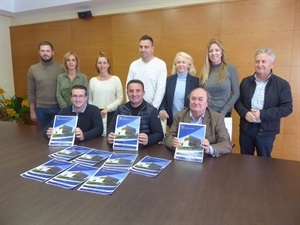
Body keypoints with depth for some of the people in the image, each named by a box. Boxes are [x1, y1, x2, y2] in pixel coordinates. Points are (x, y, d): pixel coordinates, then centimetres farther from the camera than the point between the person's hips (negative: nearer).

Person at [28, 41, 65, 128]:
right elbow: (31, 92, 5)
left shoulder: (61, 68, -2)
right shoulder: (33, 69, 2)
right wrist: (32, 111, 4)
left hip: (58, 108, -1)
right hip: (41, 109, 1)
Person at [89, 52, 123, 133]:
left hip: (111, 114, -2)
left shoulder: (115, 79, 0)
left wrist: (108, 108, -11)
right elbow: (90, 100, 11)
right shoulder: (93, 80, 7)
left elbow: (120, 99, -3)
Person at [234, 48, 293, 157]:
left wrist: (262, 114, -21)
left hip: (266, 130, -2)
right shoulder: (246, 81, 5)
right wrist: (245, 113, -15)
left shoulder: (282, 84, -5)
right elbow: (237, 101, 5)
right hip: (246, 128, 3)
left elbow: (287, 108, -11)